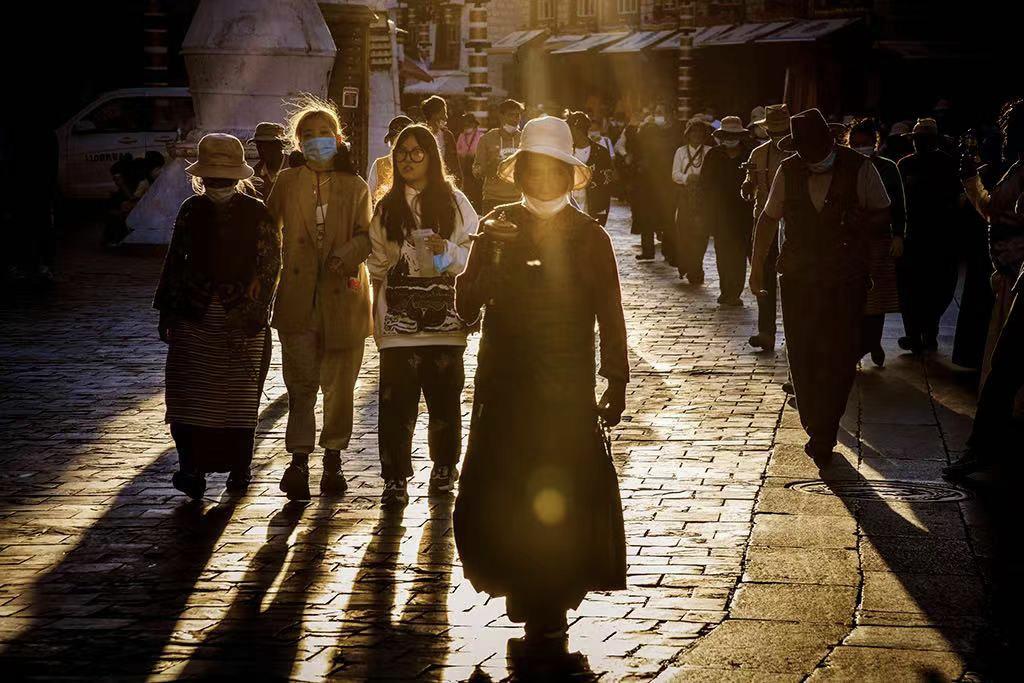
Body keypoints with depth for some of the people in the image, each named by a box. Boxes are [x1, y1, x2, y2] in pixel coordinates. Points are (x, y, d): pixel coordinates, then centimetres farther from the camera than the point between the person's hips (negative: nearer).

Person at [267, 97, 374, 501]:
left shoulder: (355, 187, 9)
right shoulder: (286, 183, 10)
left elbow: (366, 235, 3)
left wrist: (347, 254, -18)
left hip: (343, 298, 1)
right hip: (298, 298, 0)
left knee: (339, 384, 6)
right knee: (301, 381, -9)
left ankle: (333, 460, 17)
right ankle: (298, 460, -14)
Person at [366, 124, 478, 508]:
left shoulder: (453, 202, 6)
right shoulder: (387, 207, 12)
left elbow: (473, 255, 5)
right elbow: (377, 263, 15)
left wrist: (448, 250, -16)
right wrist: (377, 316, 10)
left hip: (444, 317, -1)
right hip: (399, 318, 1)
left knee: (444, 397, 5)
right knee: (396, 401, -6)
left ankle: (444, 468, 23)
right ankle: (395, 480, -3)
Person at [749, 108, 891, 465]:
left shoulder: (859, 168, -6)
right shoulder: (788, 171, 2)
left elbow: (884, 212, 2)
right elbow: (769, 218, 14)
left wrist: (862, 220, -20)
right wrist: (757, 266, 13)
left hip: (846, 281, -3)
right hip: (797, 278, 3)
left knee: (839, 360, -5)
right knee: (802, 359, 5)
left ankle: (822, 435, 6)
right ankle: (818, 432, 20)